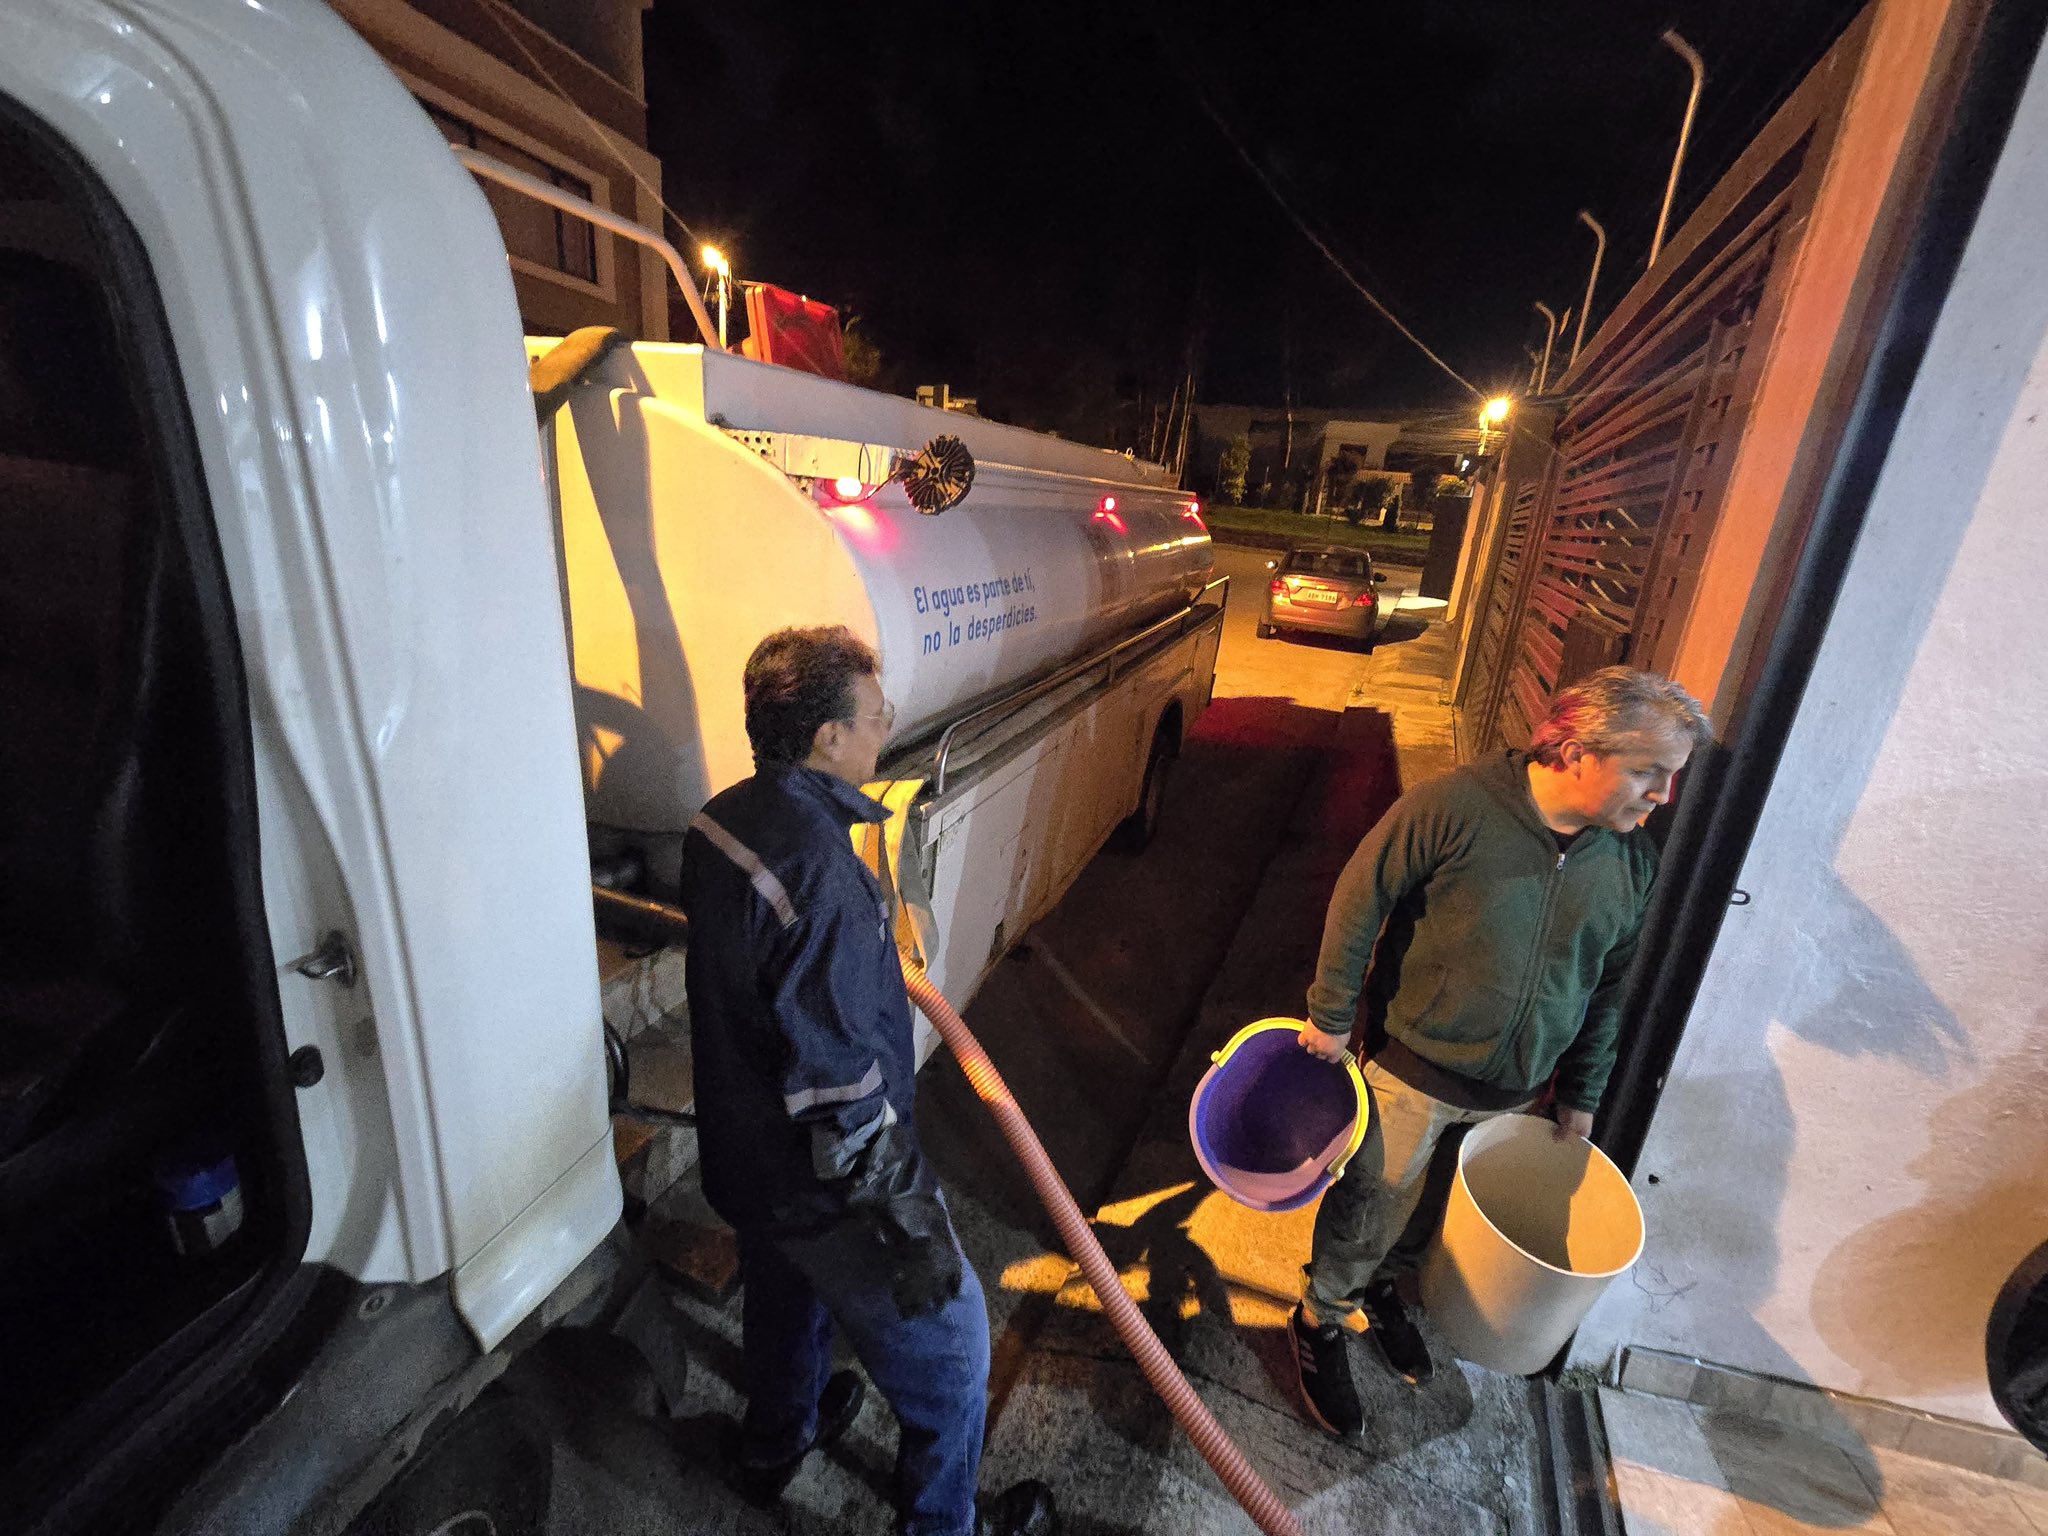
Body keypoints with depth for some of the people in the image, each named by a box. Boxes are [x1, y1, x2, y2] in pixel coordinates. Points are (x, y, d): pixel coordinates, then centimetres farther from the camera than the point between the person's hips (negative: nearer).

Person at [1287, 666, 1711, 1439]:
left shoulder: (1634, 861, -3)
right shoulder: (1456, 807, -23)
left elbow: (1609, 986, 9)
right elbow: (1360, 899, -16)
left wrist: (1580, 1096, 14)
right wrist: (1332, 1015, -12)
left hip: (1513, 1092, 5)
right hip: (1413, 1070, -5)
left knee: (1430, 1215, 23)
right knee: (1369, 1212, 10)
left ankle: (1379, 1291, 52)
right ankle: (1321, 1323, 37)